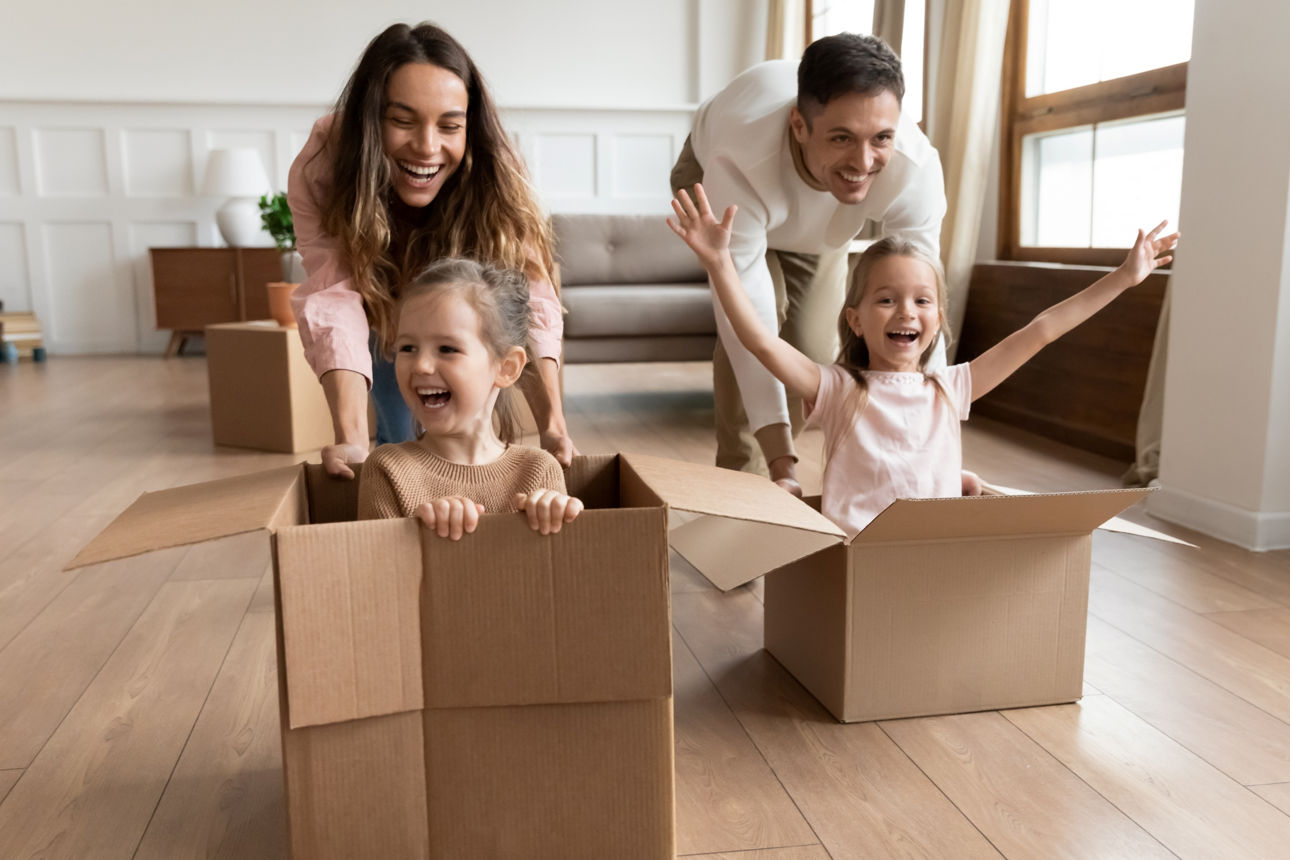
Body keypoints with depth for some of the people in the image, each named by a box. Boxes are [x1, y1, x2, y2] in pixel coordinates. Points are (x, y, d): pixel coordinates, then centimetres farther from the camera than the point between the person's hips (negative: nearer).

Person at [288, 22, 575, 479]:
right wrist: (351, 439, -61)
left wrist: (552, 425, -58)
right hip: (377, 317, 0)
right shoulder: (321, 167, -36)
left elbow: (528, 302, -43)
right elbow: (333, 301, -47)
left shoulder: (493, 180, -35)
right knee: (397, 432, -5)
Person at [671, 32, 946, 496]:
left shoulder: (916, 166, -40)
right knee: (766, 307, -28)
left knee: (813, 353, -3)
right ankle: (737, 469, -10)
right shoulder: (737, 163, -47)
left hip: (816, 231, 3)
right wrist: (782, 462, -47)